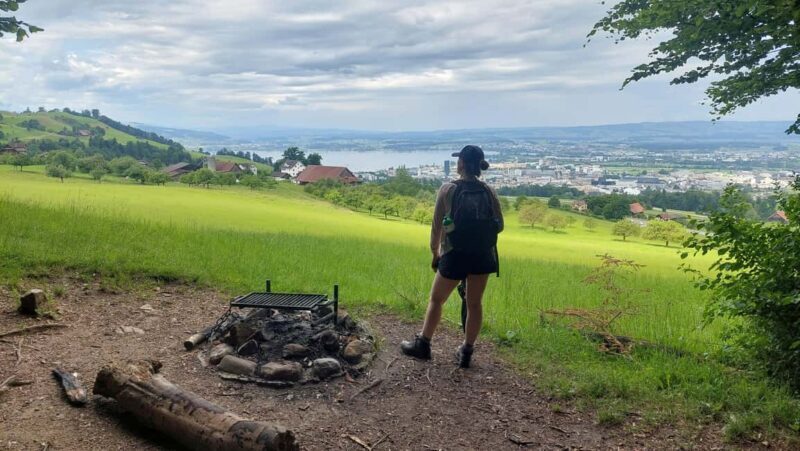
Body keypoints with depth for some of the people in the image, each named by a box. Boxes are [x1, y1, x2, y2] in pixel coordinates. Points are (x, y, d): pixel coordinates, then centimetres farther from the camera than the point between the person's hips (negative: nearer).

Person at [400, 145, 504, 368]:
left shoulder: (448, 189, -7)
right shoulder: (488, 192, 0)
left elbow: (436, 226, -4)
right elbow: (500, 225, 1)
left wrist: (435, 252, 9)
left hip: (455, 255, -3)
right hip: (483, 256, 3)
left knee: (436, 299, 16)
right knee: (474, 304, 15)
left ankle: (422, 345, 27)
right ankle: (466, 352, 22)